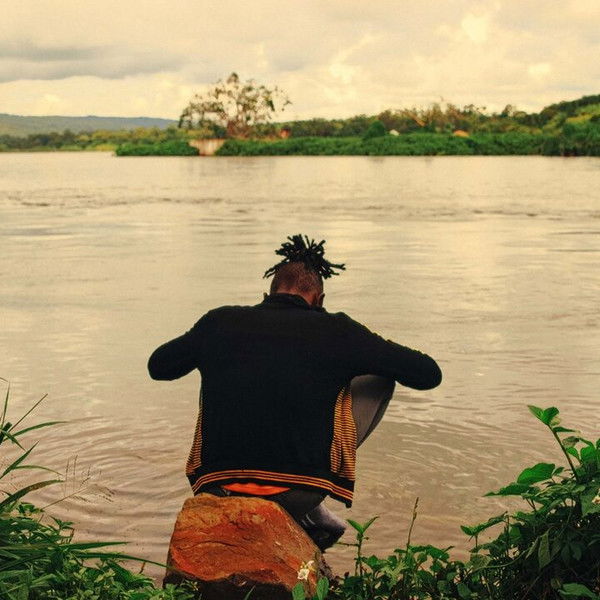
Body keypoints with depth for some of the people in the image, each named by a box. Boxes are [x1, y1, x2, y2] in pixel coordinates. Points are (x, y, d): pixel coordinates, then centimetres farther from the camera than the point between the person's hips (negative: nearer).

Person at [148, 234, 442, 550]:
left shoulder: (220, 321, 6)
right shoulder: (335, 330, -1)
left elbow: (158, 365, 24)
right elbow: (429, 374, 6)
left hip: (217, 487, 3)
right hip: (299, 493, -3)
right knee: (379, 379, 16)